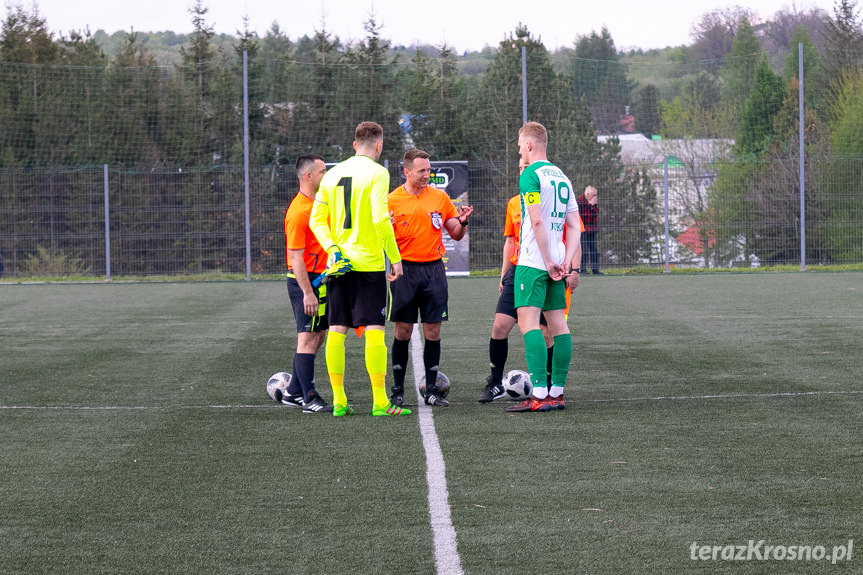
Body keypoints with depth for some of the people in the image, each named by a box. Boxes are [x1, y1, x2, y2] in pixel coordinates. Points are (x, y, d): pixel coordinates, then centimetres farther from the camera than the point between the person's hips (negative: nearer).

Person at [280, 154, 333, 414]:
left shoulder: (318, 204, 12)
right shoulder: (299, 212, -17)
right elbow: (296, 257, -20)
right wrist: (307, 293, -24)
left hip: (320, 281, 10)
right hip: (306, 282, -10)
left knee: (316, 337, 13)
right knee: (308, 339, -7)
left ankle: (295, 393, 21)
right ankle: (309, 399, -5)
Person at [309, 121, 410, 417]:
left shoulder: (332, 174, 11)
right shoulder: (377, 173, -7)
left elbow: (317, 219, 7)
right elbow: (380, 219, -16)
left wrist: (333, 249, 1)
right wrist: (395, 258, -11)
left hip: (338, 263, 6)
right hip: (369, 264, -6)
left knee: (336, 331, 7)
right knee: (374, 331, -5)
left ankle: (339, 401, 8)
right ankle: (380, 402, -7)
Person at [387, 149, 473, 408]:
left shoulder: (440, 197, 7)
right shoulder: (392, 201, 0)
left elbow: (455, 234, 13)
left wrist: (462, 222, -8)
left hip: (434, 268, 2)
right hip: (405, 269, -2)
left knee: (433, 331, 1)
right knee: (402, 331, -1)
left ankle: (431, 389, 7)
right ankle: (397, 389, 8)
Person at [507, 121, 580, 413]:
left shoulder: (531, 175, -9)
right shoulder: (562, 177, 16)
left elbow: (537, 221, -18)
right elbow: (574, 226, 12)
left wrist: (548, 261, -15)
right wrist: (567, 263, 6)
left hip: (533, 262, -8)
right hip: (556, 262, 8)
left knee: (528, 321, -11)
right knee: (558, 323, 8)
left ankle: (539, 394, -19)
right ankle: (556, 392, 10)